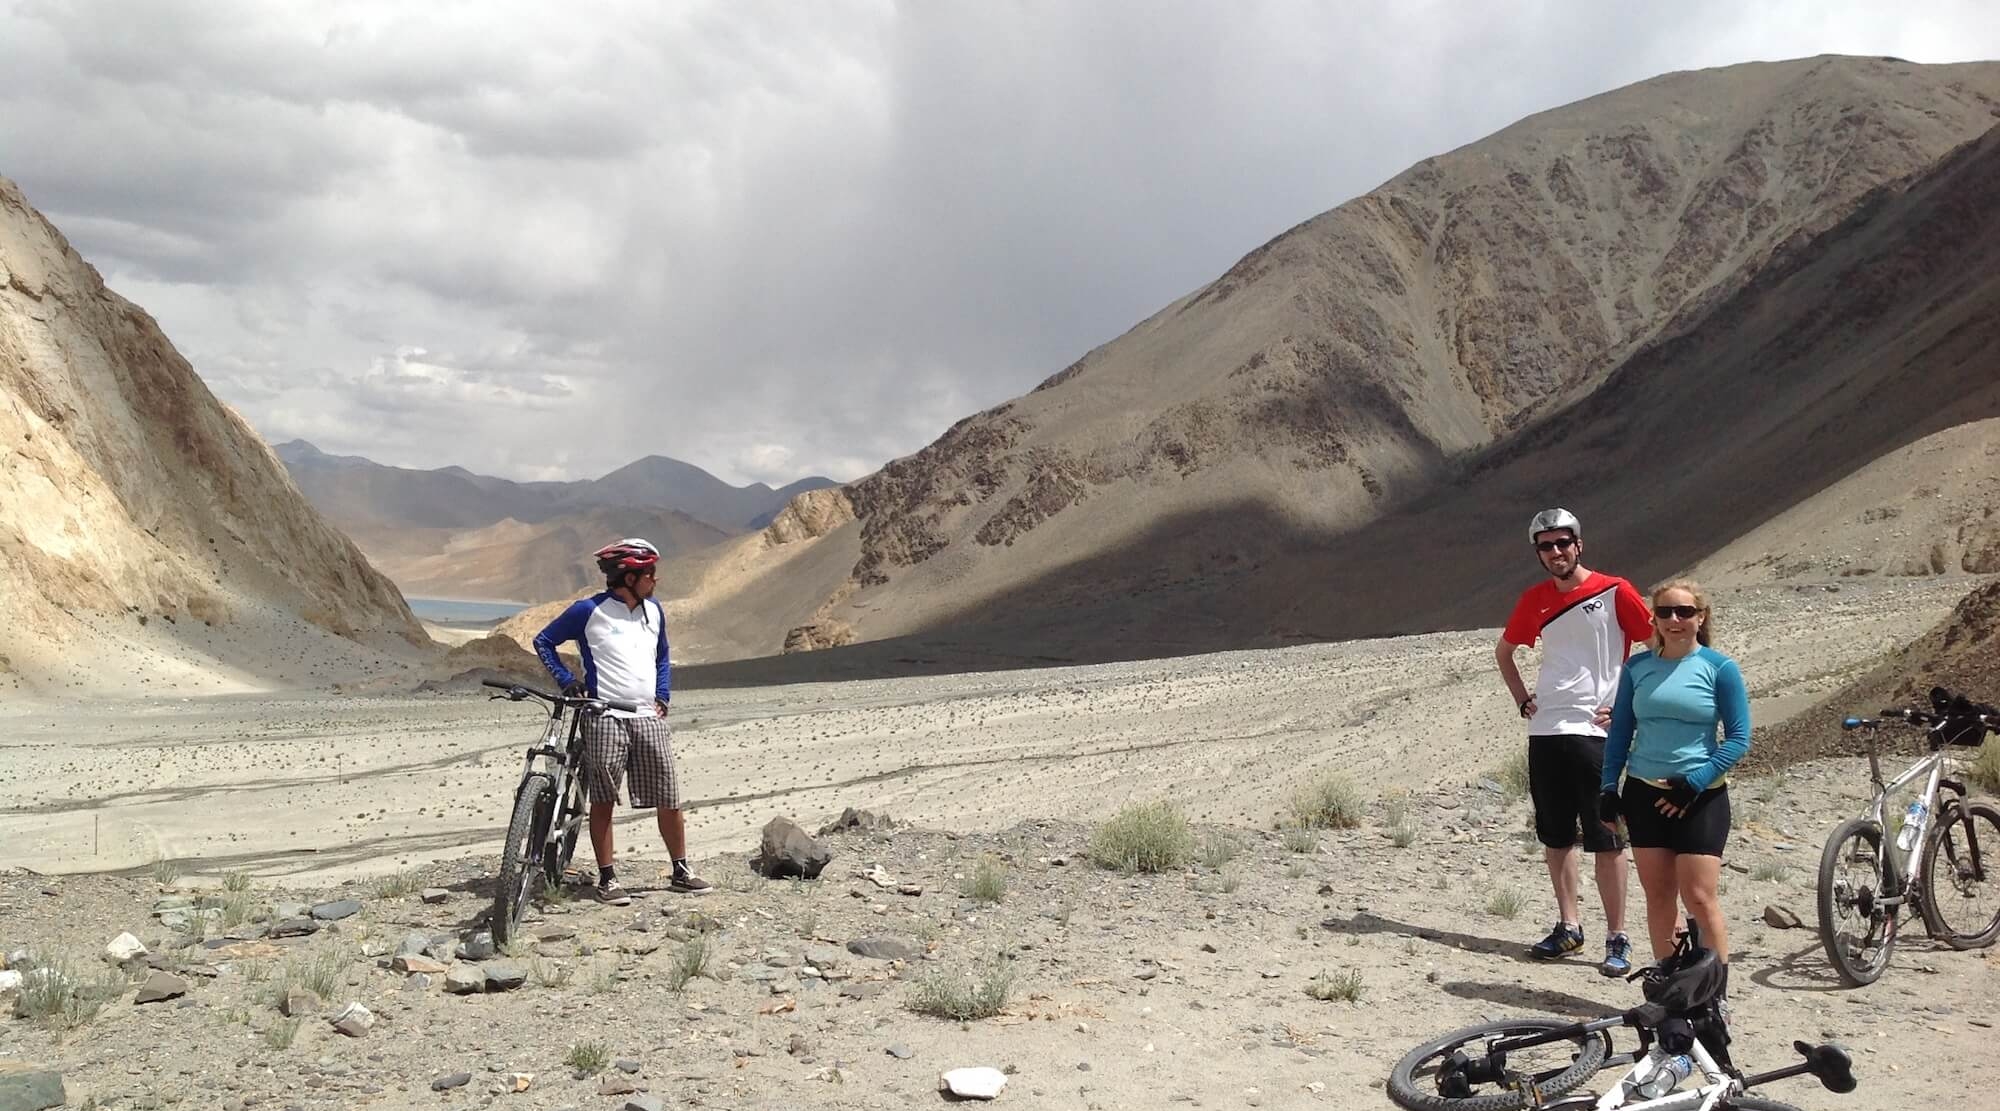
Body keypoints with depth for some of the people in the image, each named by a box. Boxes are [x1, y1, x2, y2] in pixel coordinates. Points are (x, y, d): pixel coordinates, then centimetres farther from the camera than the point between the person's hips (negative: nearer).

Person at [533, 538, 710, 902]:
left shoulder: (653, 611, 13)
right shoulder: (589, 611, -3)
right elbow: (544, 641, 6)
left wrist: (662, 699, 12)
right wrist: (566, 681, -4)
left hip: (649, 718, 4)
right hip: (604, 718, -4)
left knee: (670, 800, 3)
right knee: (603, 801, 0)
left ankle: (681, 871, 15)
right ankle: (607, 878, 8)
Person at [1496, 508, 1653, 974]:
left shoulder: (1614, 592, -4)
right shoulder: (1535, 599, 11)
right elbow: (1504, 650, 27)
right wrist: (1522, 698, 14)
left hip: (1595, 731, -5)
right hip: (1545, 731, 5)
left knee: (1604, 839, -3)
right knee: (1555, 836, 11)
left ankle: (1617, 939, 3)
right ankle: (1568, 926, 22)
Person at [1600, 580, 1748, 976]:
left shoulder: (1720, 668, -5)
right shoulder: (1638, 667, 6)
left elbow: (1738, 738, -6)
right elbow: (1620, 731, 12)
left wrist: (1694, 782, -13)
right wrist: (1608, 785, 4)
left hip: (1699, 798, -4)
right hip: (1643, 794, 4)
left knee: (1699, 899, -7)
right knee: (1658, 896, 8)